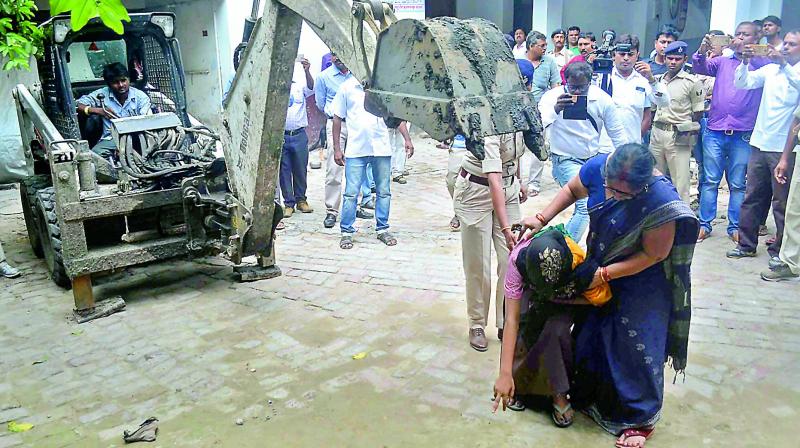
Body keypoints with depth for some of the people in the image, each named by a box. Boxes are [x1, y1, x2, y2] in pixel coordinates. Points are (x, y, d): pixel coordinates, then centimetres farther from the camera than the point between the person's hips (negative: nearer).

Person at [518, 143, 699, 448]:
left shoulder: (661, 202, -36)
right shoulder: (598, 167, -23)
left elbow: (653, 254, -23)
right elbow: (572, 190, 0)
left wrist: (605, 274, -21)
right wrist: (542, 219, -9)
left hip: (639, 279, -5)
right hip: (598, 268, 6)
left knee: (634, 345, 3)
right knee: (590, 332, 18)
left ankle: (640, 418, 27)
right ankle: (590, 397, 42)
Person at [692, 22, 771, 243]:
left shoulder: (759, 63, 5)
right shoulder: (723, 61, 11)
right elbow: (700, 68, -1)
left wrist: (745, 51, -25)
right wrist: (702, 51, -21)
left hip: (743, 135, -2)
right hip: (714, 132, 2)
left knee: (738, 184, 6)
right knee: (710, 181, 5)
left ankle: (735, 227, 15)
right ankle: (704, 224, 11)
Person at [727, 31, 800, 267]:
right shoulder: (771, 69, 11)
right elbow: (742, 83, 3)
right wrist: (745, 62, -12)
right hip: (760, 143, 5)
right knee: (752, 197, 10)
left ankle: (779, 250, 12)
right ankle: (746, 244, 20)